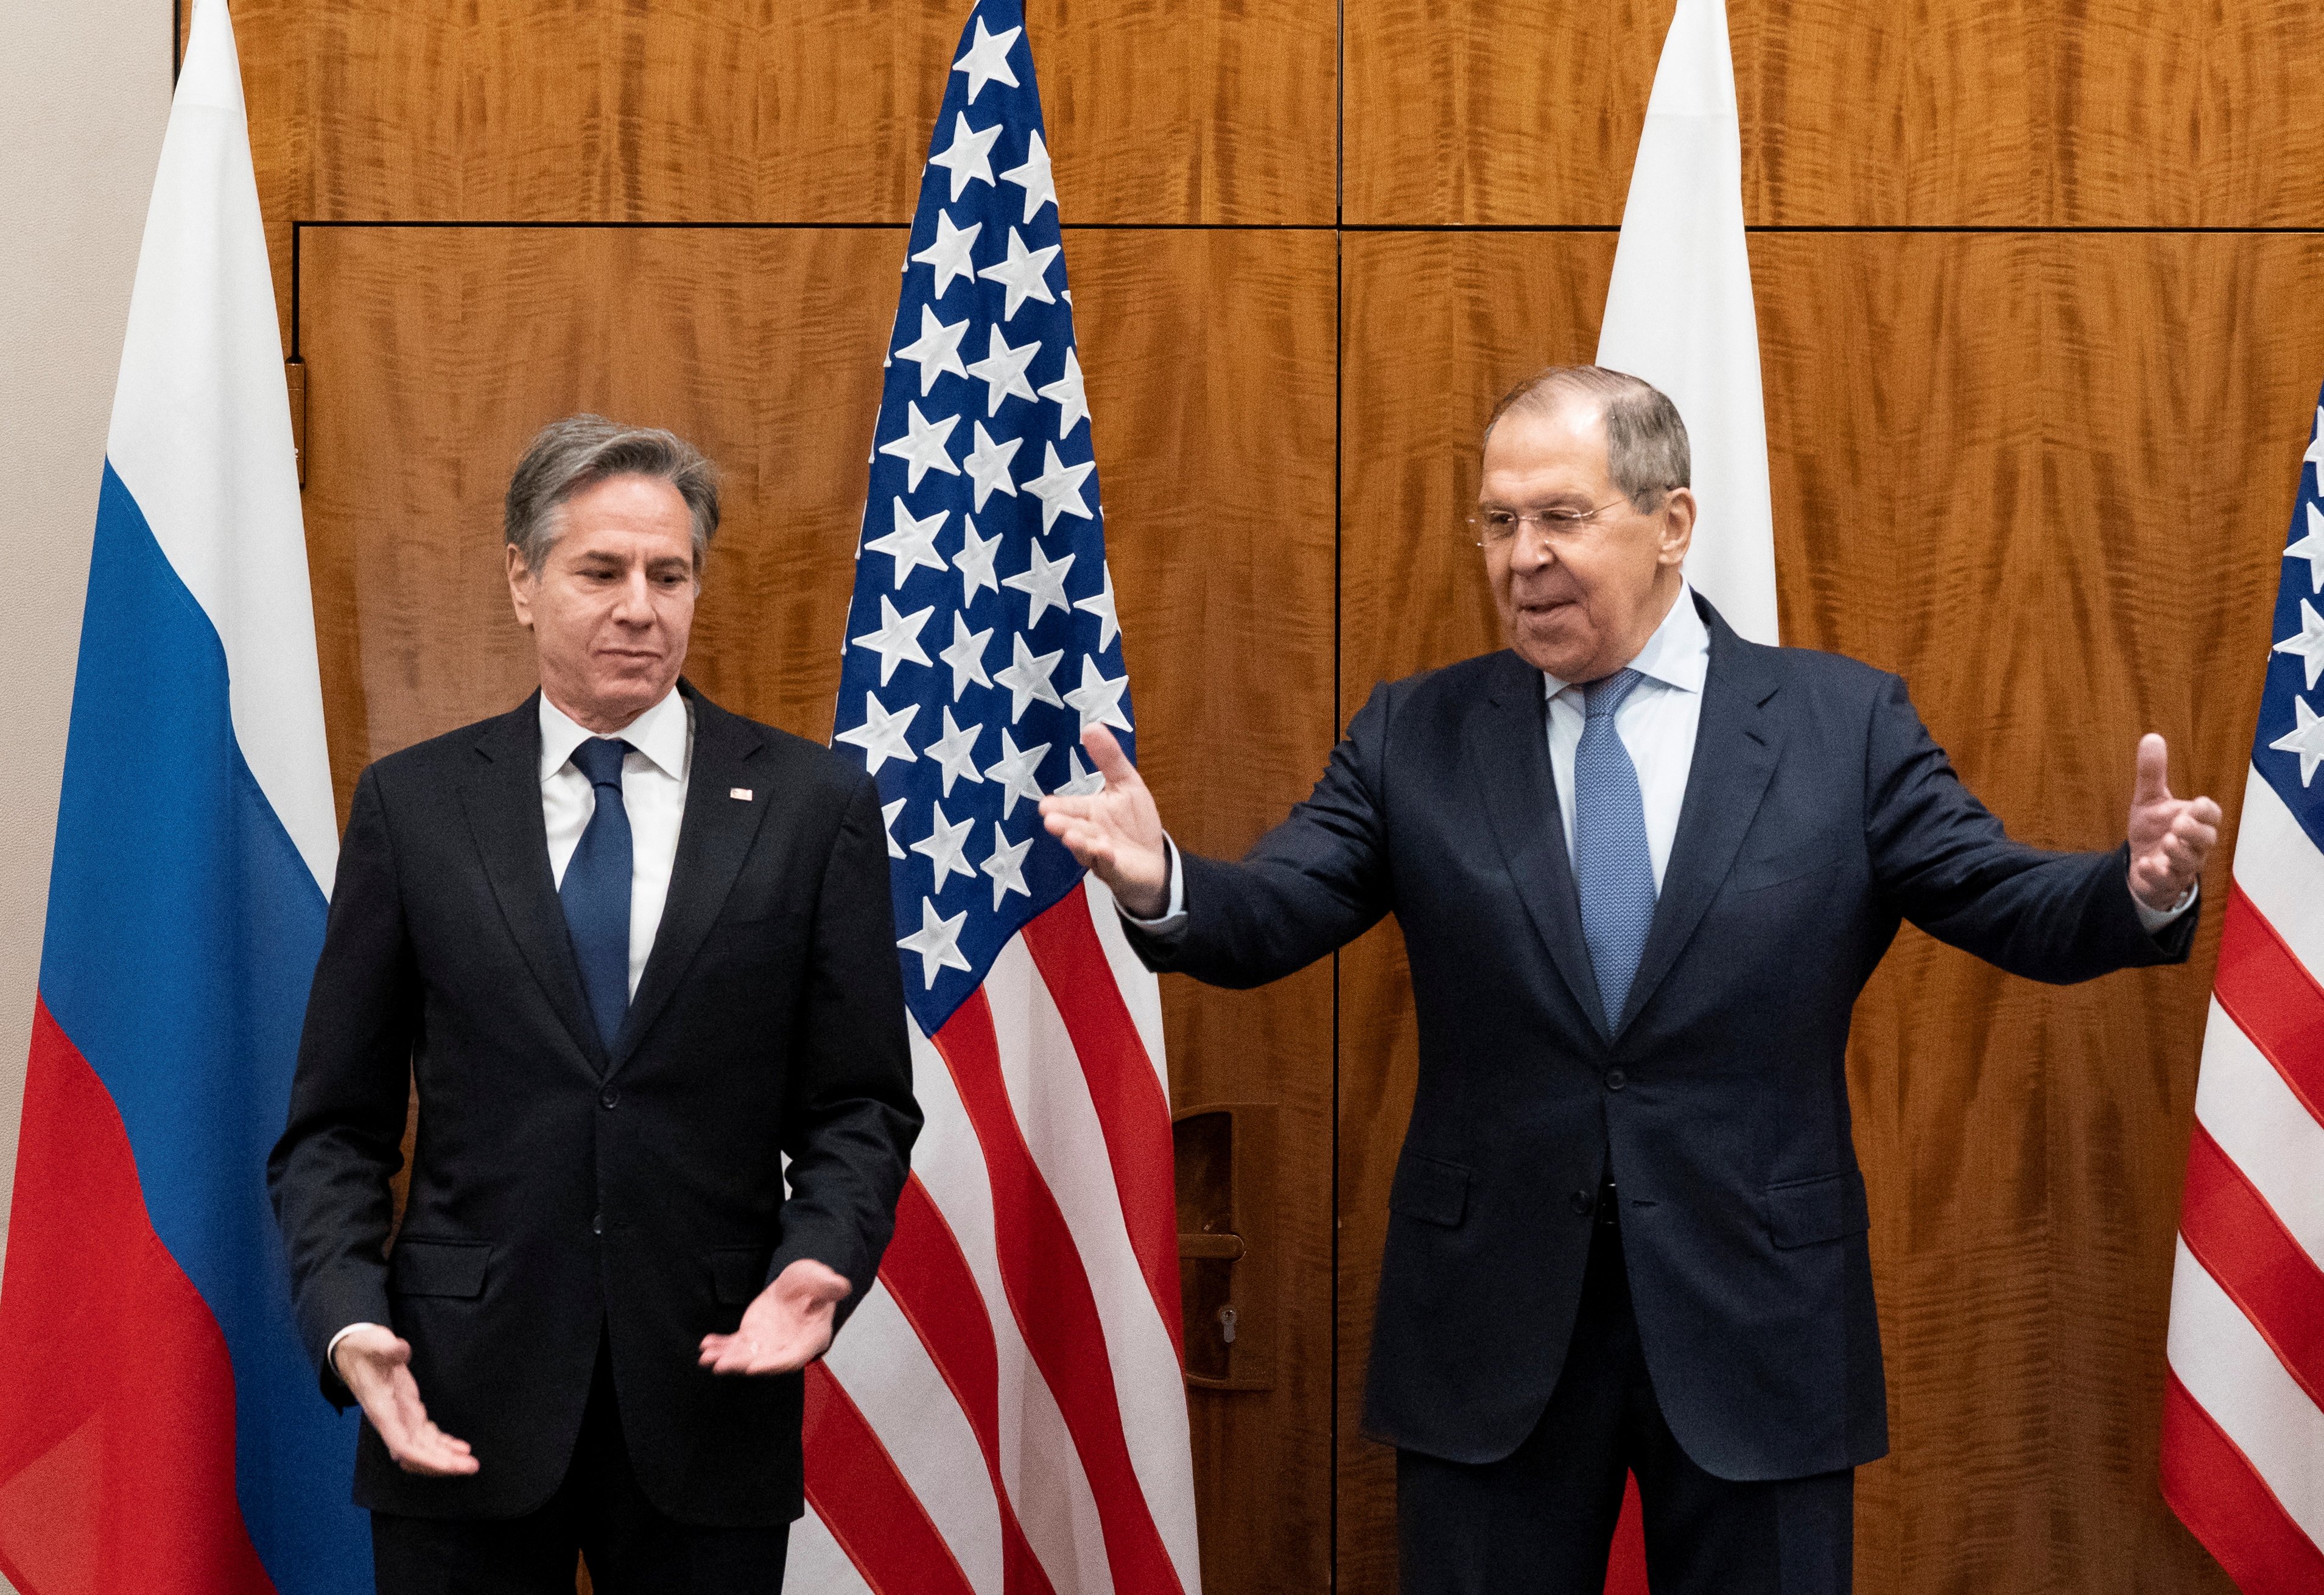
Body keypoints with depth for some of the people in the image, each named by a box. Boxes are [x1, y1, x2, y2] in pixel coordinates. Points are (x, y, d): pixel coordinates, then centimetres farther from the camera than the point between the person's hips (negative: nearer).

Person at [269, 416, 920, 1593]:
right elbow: (335, 1124, 5)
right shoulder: (412, 804, 4)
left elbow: (861, 1105, 4)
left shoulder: (814, 806, 2)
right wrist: (347, 1316, -10)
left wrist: (820, 1262, -14)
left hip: (709, 1388, 0)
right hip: (461, 1409, 0)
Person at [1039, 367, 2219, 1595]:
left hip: (1758, 1319, -1)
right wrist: (1161, 884, -26)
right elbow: (1263, 921, -4)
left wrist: (2140, 893, -24)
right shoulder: (1414, 737, 3)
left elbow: (2011, 906, -3)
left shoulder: (1845, 724, 1)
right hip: (1493, 1322, 1)